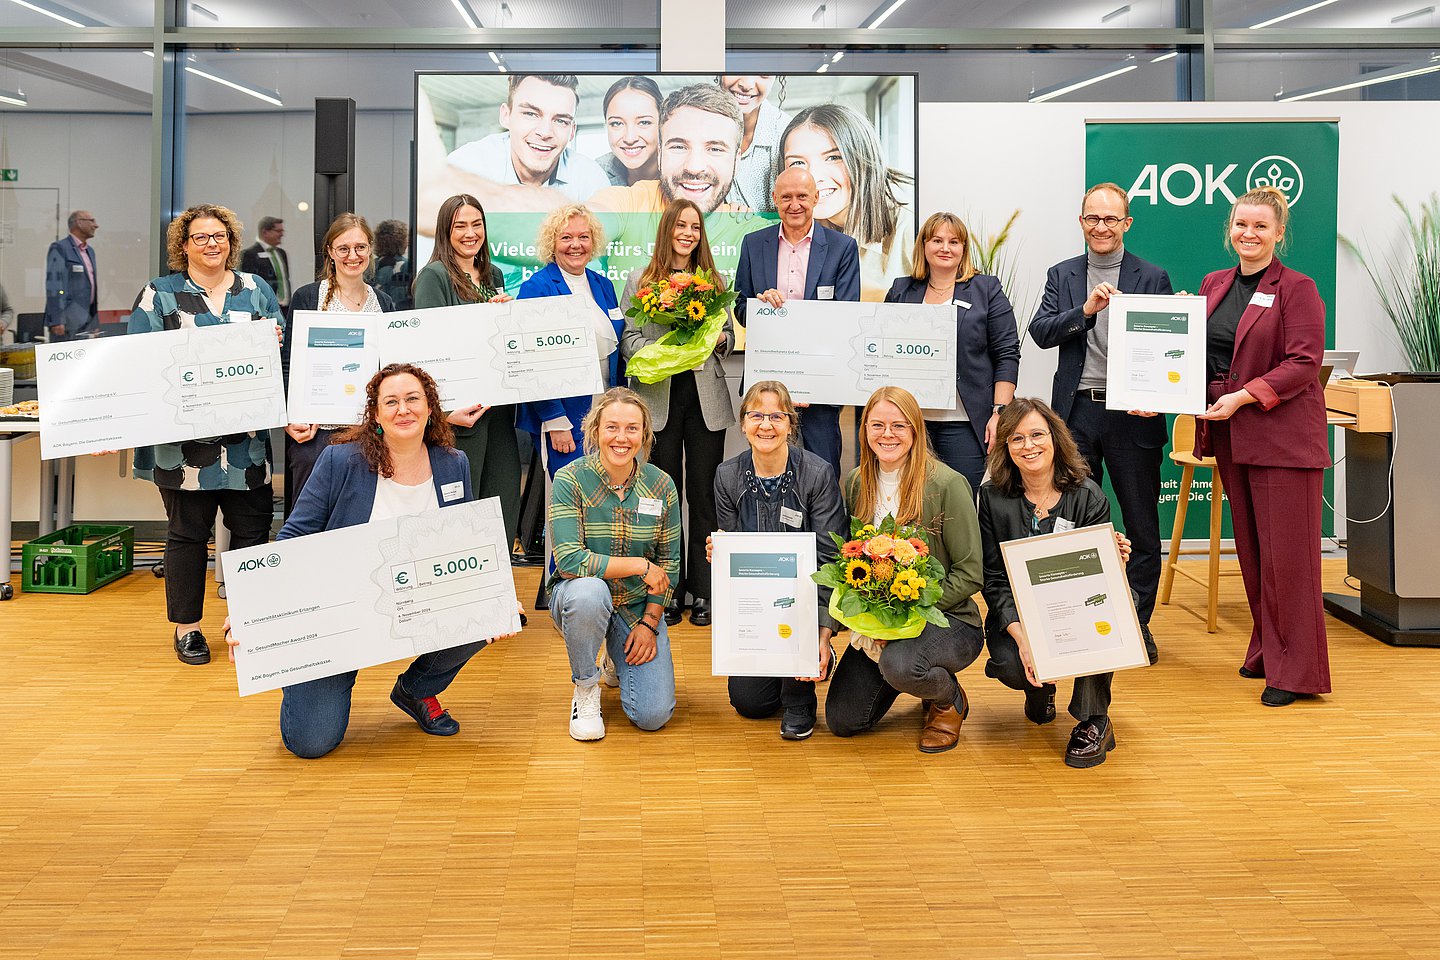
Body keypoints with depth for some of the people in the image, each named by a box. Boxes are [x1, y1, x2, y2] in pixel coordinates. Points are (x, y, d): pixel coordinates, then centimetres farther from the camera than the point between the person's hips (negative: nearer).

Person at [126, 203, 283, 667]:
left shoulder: (256, 290, 13)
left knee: (253, 529, 3)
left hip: (246, 438, 3)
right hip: (185, 436, -3)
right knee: (187, 532, 4)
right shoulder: (160, 294, 4)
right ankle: (186, 626, 17)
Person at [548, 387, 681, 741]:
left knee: (653, 715, -13)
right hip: (579, 598, -2)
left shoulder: (661, 486, -4)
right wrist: (639, 566, -21)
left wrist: (649, 622, -6)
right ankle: (586, 687, -11)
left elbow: (669, 563, 3)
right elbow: (569, 560, -22)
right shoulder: (570, 479, -14)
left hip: (639, 605, 2)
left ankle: (621, 661, 24)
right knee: (589, 590, -40)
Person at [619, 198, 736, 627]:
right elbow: (628, 338, 2)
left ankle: (703, 592, 9)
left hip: (707, 396, 1)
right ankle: (669, 590, 11)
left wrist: (716, 338, -8)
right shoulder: (641, 279, 7)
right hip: (659, 395, -1)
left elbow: (729, 334, 15)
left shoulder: (715, 281, 13)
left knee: (704, 494, 2)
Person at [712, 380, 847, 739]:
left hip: (804, 595, -2)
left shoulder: (818, 474, -15)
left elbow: (830, 562, -17)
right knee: (748, 701, -10)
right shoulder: (728, 476, -5)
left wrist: (824, 634, -27)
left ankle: (799, 699, -11)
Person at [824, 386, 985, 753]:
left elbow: (969, 574, -14)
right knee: (842, 721, -3)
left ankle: (950, 699, 0)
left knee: (897, 664, -37)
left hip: (947, 618, -5)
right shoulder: (857, 483, 1)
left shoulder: (946, 485, -16)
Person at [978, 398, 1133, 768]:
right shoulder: (993, 498, -4)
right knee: (1011, 665, -33)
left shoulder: (1088, 496, -6)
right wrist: (1020, 636, -24)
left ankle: (1094, 722, -16)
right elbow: (994, 579, -8)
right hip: (1016, 615, 0)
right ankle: (1040, 688, 12)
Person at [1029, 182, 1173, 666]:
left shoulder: (1153, 278, 2)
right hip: (1076, 412, 2)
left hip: (1132, 414, -2)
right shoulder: (1062, 275, 9)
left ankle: (1138, 625, 16)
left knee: (1142, 527, 5)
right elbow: (1040, 332, -3)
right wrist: (1086, 309, -19)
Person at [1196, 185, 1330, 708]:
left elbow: (1303, 364, -13)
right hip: (1230, 433, 7)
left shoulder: (1297, 289, -6)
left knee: (1287, 553, -5)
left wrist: (1244, 396, -20)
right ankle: (1266, 652, 24)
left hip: (1284, 434, -6)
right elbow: (1200, 352, 17)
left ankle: (1297, 670, 3)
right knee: (1251, 548, 12)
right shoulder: (1213, 285, 13)